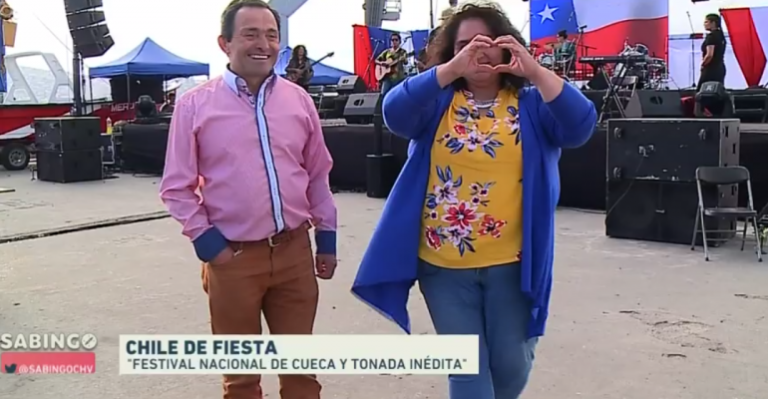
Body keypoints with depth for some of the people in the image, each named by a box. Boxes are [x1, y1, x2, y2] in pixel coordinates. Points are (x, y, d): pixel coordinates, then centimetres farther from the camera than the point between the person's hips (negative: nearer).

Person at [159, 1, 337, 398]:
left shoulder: (298, 99, 6)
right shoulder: (195, 104, -4)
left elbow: (318, 174, 11)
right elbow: (176, 187, -1)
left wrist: (326, 237, 10)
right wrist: (206, 241, -9)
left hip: (295, 251, 3)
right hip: (233, 257, -2)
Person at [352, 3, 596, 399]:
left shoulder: (531, 103, 1)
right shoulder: (437, 101, 2)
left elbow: (580, 126, -16)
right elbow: (395, 112, -18)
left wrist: (535, 70, -26)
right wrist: (452, 68, -28)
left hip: (511, 263, 0)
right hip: (444, 263, 0)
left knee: (511, 362, 13)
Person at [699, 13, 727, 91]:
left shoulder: (711, 36, -14)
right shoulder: (721, 36, 15)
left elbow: (709, 55, -23)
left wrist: (702, 65, -7)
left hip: (711, 69, -9)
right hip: (720, 68, 9)